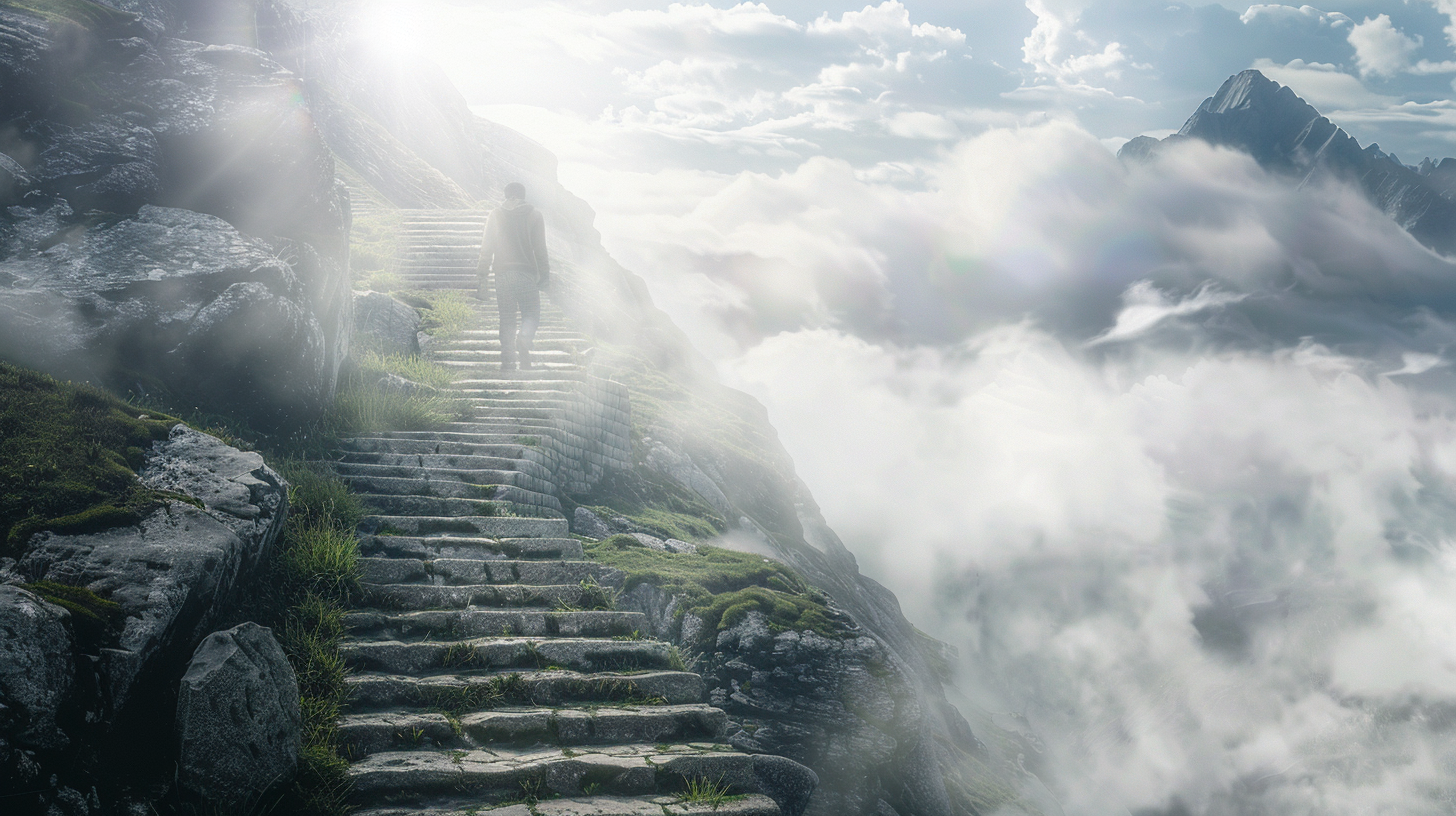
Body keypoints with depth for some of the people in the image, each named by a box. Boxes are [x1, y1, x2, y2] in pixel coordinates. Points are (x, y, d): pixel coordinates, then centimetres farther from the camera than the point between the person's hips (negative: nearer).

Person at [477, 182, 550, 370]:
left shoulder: (495, 215, 8)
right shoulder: (534, 215, 3)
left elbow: (487, 247, 7)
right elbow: (540, 249, 1)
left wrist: (483, 275, 11)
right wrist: (544, 277, 5)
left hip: (502, 273, 2)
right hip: (526, 273, -2)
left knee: (507, 318, 9)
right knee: (531, 314, 4)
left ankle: (508, 361, 2)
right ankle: (524, 339, -28)